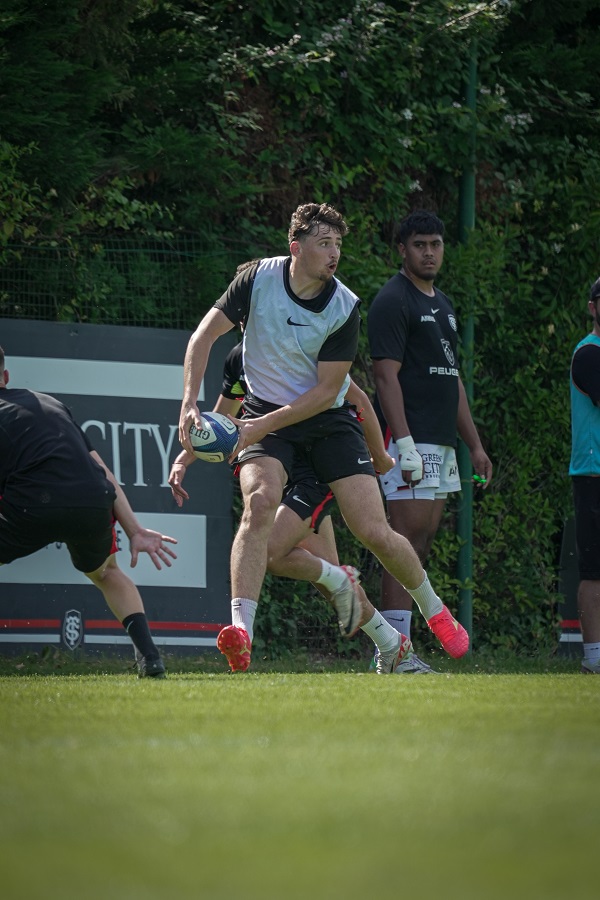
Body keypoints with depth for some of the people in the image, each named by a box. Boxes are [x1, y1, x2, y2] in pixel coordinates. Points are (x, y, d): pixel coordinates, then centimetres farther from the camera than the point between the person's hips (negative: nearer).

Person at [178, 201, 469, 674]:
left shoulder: (345, 307, -14)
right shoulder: (259, 279, -12)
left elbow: (326, 391, -13)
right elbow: (204, 336, -6)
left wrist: (261, 426, -21)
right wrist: (189, 404, -17)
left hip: (329, 420, 0)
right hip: (265, 415, 0)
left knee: (375, 532, -8)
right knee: (260, 502, -30)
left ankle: (434, 609, 20)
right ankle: (241, 628, -38)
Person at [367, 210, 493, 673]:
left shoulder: (443, 304, 20)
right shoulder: (392, 301, -7)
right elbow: (387, 376, -14)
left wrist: (475, 444, 22)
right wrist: (405, 445, -22)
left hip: (441, 443, 9)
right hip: (410, 441, -9)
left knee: (422, 545, 6)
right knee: (409, 541, -12)